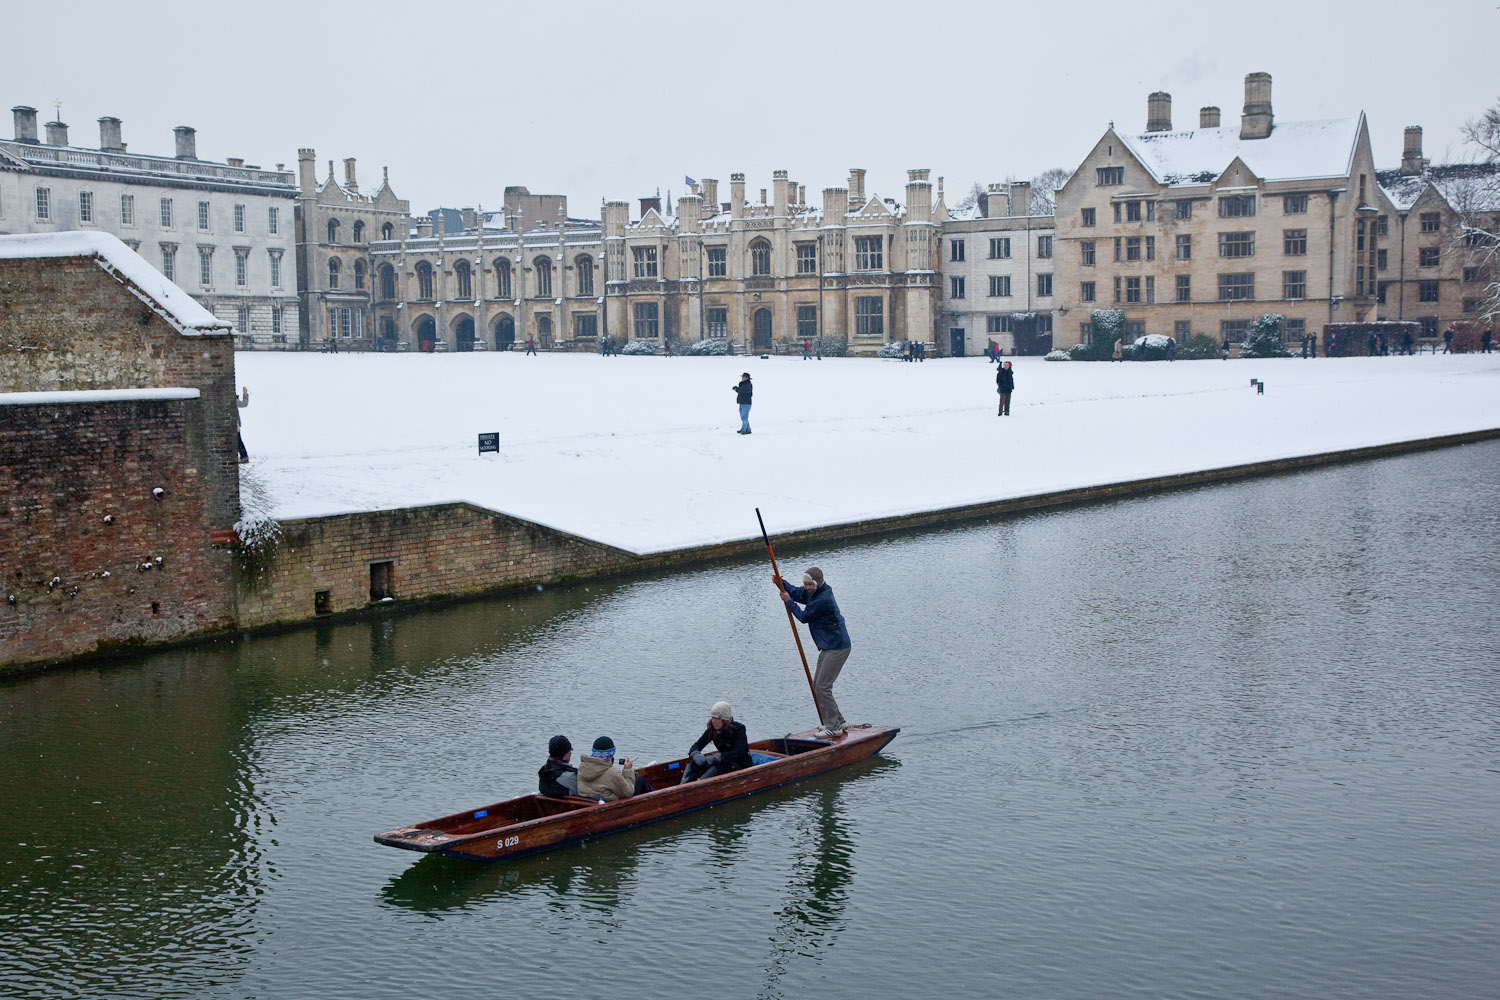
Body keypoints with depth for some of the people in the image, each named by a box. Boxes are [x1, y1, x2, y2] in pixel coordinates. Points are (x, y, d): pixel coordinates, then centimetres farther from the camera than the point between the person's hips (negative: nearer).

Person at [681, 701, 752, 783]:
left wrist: (716, 758, -34)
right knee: (693, 763, -14)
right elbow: (695, 747, -4)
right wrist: (696, 756, -29)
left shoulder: (738, 728, -16)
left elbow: (739, 753, -28)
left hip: (742, 766, -6)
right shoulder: (712, 730, -1)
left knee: (720, 766, -37)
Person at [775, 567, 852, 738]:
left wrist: (788, 602, -2)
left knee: (822, 687, -12)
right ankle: (838, 722, 22)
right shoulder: (812, 592, 8)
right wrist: (779, 582, 5)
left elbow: (804, 617, -13)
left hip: (837, 648, -11)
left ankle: (833, 727, -6)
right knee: (817, 686, 14)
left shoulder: (823, 599, -23)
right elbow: (794, 592, 22)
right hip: (828, 648, 11)